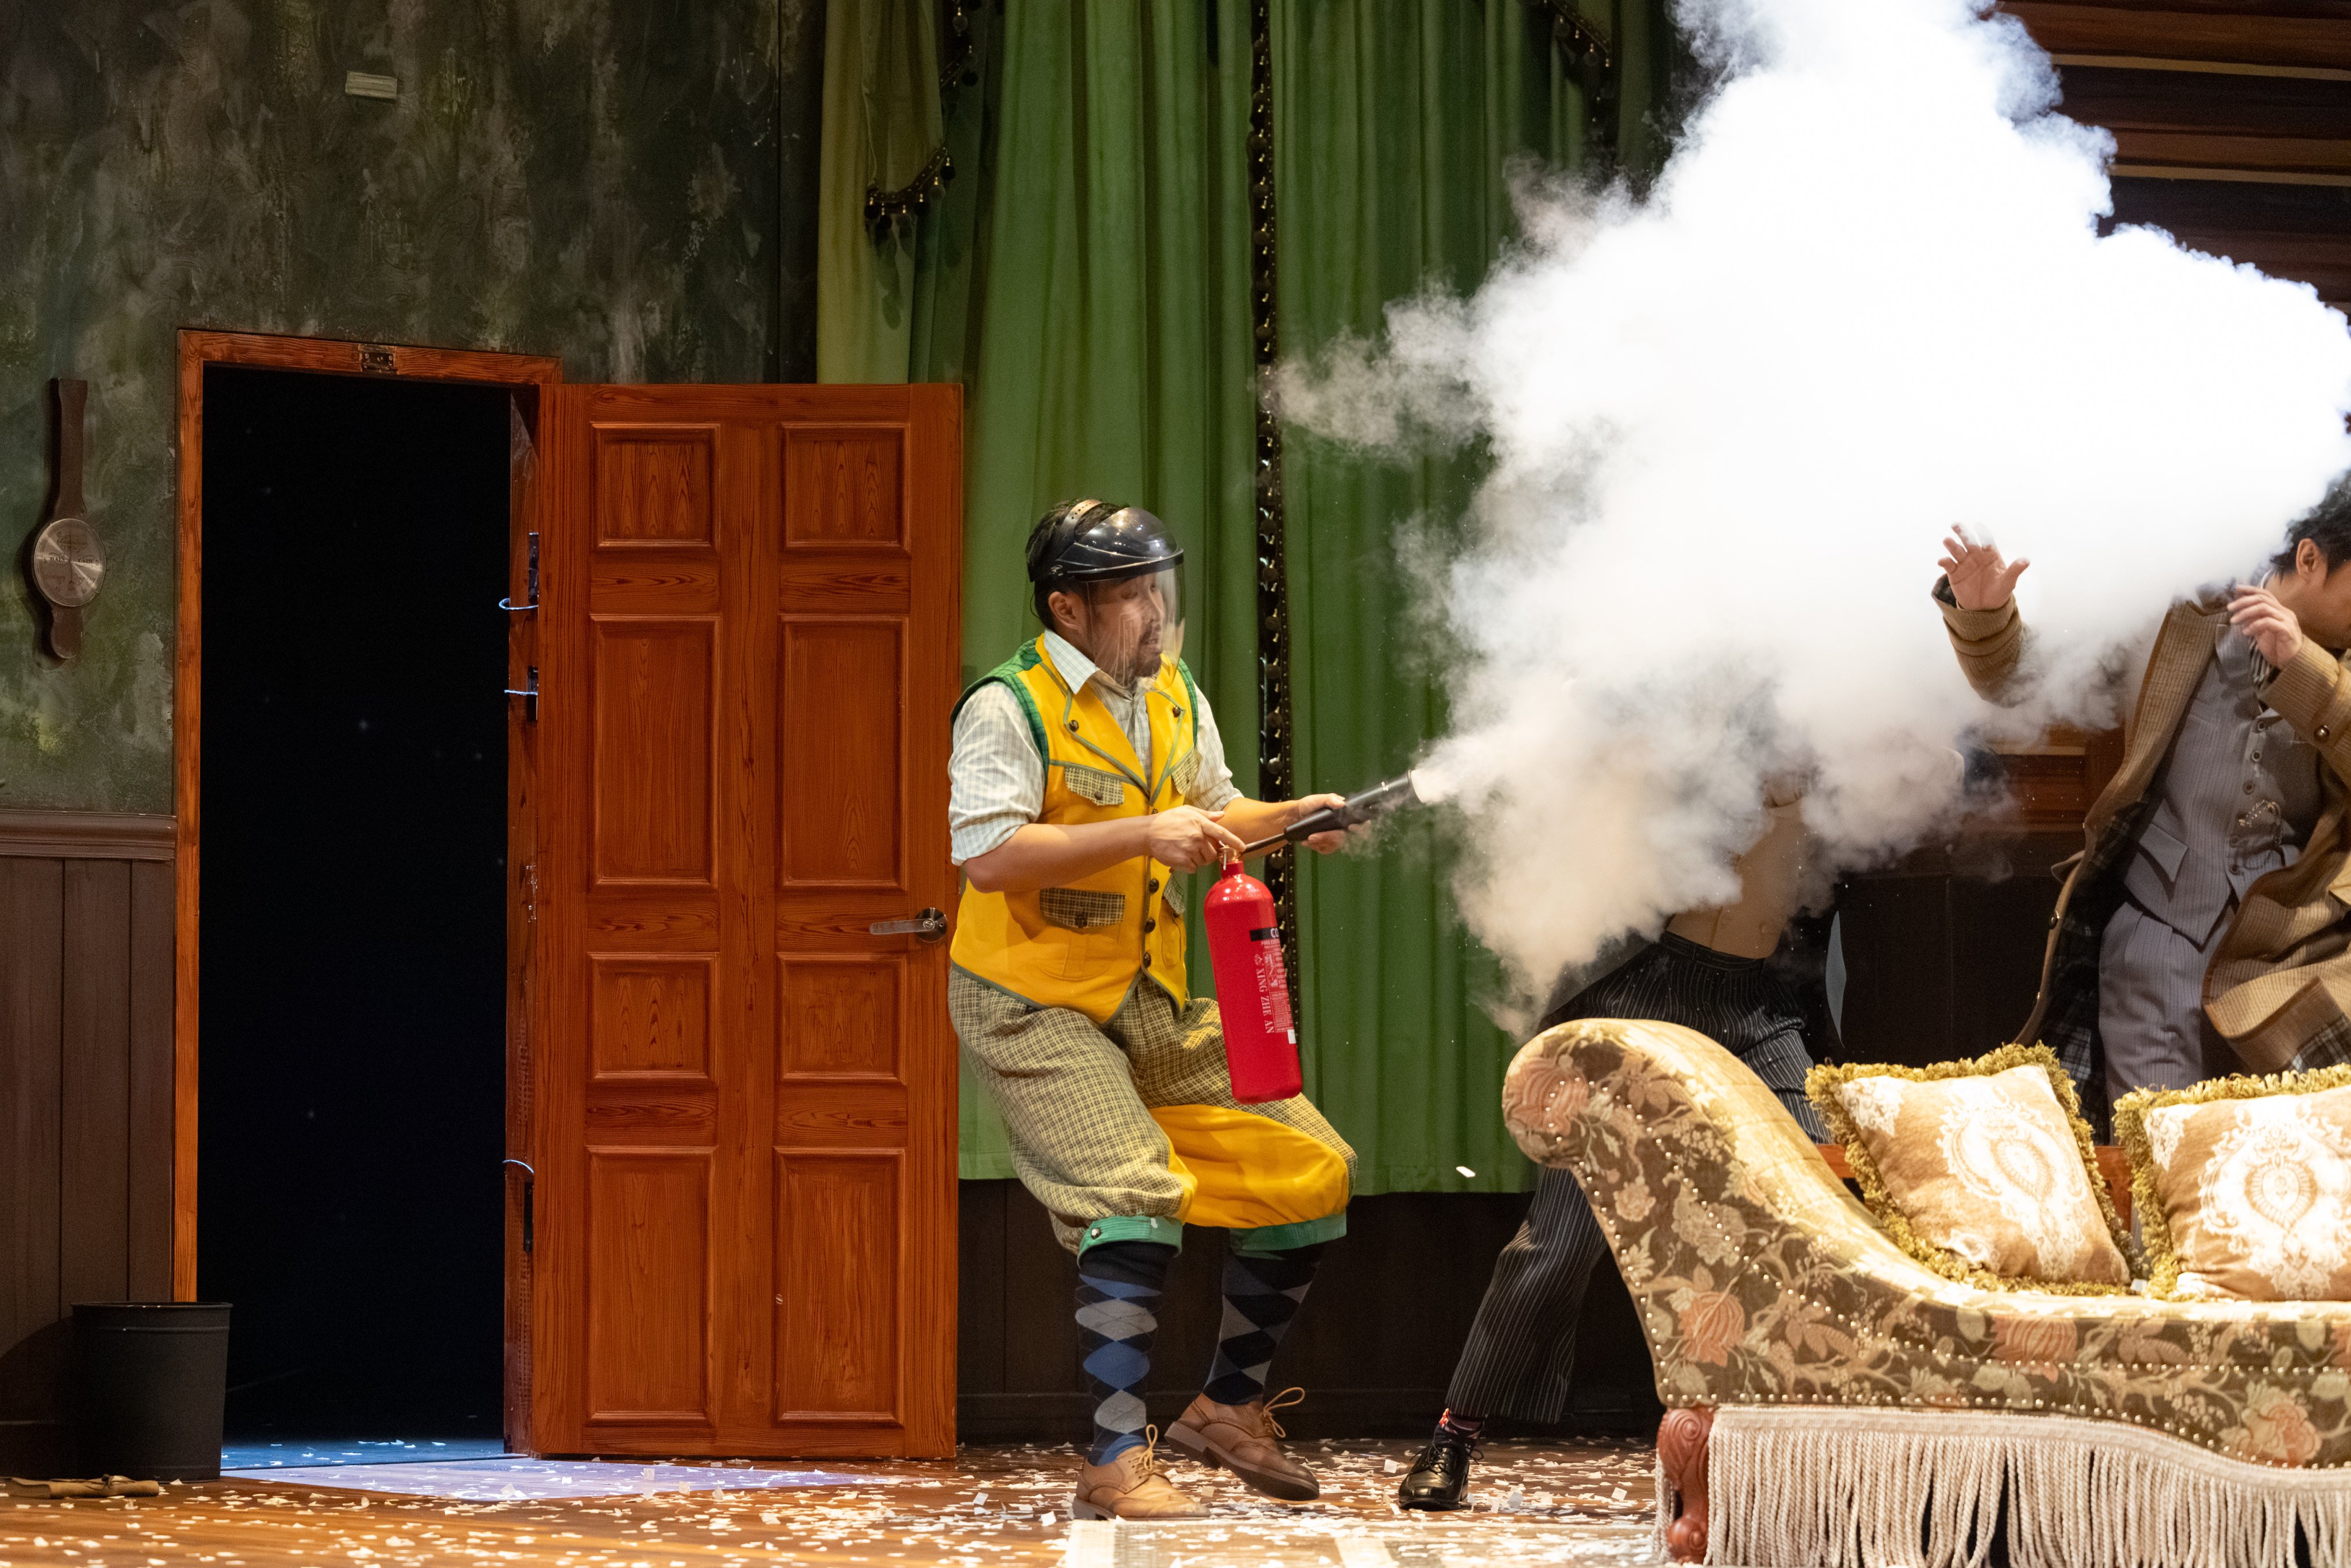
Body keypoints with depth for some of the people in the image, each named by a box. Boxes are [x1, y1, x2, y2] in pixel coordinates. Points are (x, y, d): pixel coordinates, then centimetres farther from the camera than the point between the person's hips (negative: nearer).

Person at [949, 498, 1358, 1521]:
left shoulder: (1175, 698, 9)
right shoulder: (1007, 709, -15)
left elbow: (1210, 813, 24)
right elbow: (988, 858, -26)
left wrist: (1291, 818, 3)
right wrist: (1141, 834, -29)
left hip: (1149, 1004, 8)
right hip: (1032, 1004, -8)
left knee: (1310, 1171, 3)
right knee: (1137, 1196, -25)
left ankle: (1231, 1408, 19)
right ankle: (1115, 1465, -22)